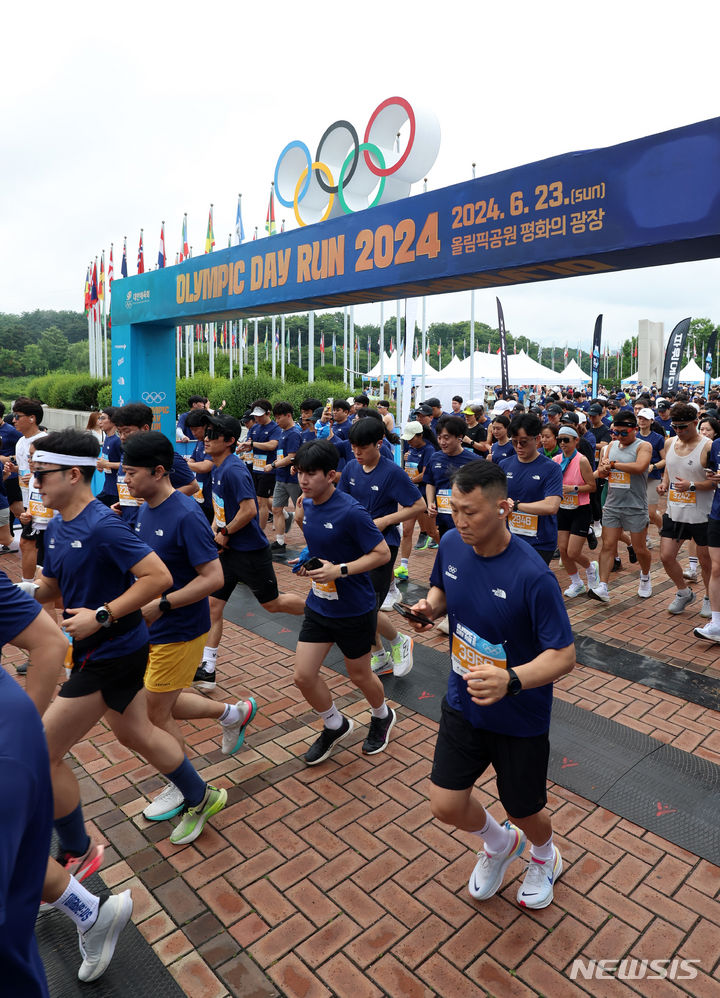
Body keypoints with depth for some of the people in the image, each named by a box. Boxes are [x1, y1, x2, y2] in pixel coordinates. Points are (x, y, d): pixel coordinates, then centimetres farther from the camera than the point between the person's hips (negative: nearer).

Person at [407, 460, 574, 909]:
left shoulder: (533, 576, -29)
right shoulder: (451, 545, -11)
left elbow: (564, 655, -25)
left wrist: (510, 680, -42)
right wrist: (430, 607, -13)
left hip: (520, 717, -4)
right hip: (463, 704, 5)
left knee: (524, 811, 16)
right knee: (447, 805, 7)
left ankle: (546, 856, 56)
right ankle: (501, 843, 44)